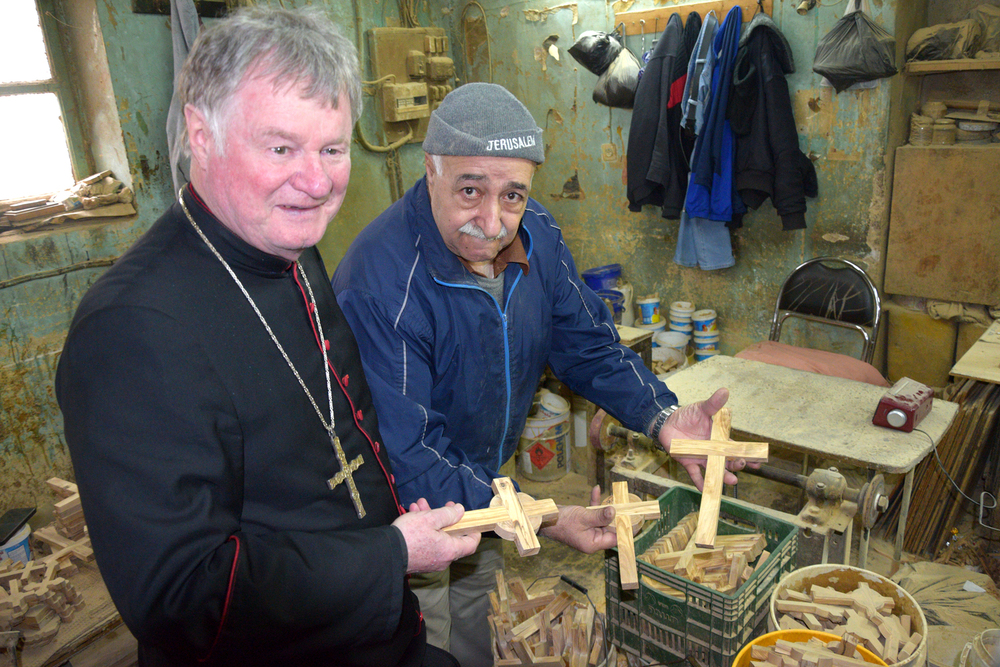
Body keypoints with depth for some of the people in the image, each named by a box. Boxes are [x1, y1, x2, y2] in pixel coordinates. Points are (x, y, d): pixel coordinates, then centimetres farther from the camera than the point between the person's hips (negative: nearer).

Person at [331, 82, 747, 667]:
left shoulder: (536, 236, -12)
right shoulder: (381, 288, -34)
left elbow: (588, 345, -2)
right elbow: (405, 455, -31)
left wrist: (663, 417, -18)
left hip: (488, 486, 6)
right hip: (407, 513, -6)